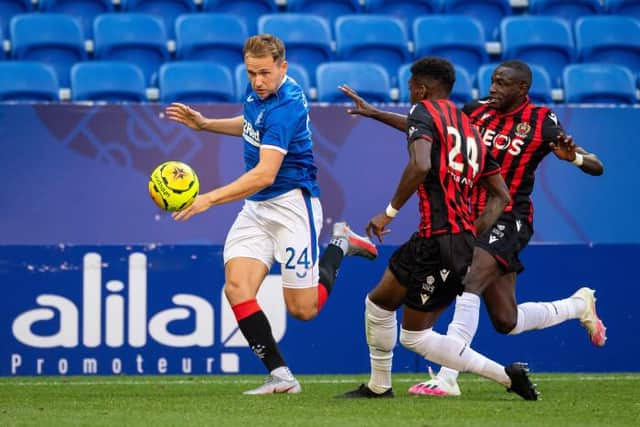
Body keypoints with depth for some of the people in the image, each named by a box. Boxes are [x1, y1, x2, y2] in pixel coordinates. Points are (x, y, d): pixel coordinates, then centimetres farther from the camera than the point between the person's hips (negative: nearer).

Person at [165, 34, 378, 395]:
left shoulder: (284, 107, -24)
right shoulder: (258, 92, 3)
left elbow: (265, 174, -32)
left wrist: (210, 199, -36)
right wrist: (205, 124, 16)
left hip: (292, 204, -8)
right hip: (256, 207, 8)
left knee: (303, 309, -1)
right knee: (237, 287, -13)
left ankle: (340, 245, 25)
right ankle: (280, 375, -9)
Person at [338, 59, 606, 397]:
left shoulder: (541, 122, -8)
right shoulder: (479, 111, 6)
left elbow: (596, 167, -7)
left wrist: (573, 157, -30)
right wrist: (373, 113, 11)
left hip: (507, 223, -6)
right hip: (474, 218, 6)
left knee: (467, 287, -27)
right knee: (506, 321, 12)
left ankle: (447, 379, -28)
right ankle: (579, 305, 38)